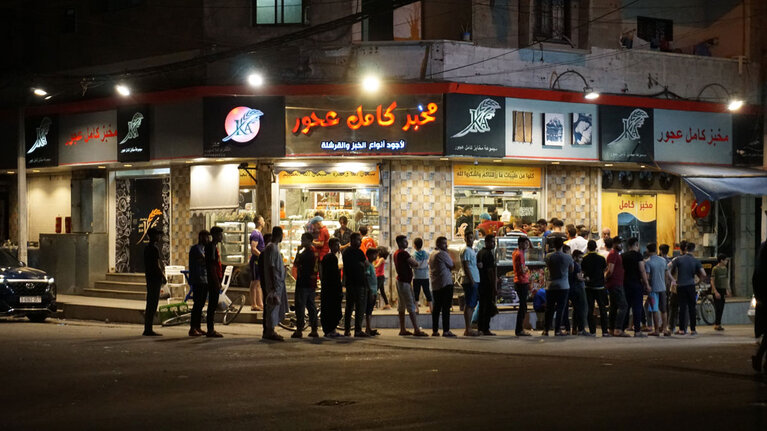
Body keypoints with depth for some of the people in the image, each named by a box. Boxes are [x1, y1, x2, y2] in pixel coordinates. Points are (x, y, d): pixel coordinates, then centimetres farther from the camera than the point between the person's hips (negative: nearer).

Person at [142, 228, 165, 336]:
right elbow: (157, 266, -16)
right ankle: (148, 330, -7)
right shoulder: (154, 249, -14)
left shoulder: (147, 248, 15)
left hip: (149, 278, 10)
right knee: (153, 304, -7)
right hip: (155, 278, -10)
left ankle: (147, 329, 16)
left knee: (150, 304, 13)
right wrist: (163, 277, -8)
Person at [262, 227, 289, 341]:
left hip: (278, 282, 10)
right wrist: (273, 285, -21)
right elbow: (271, 267, -20)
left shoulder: (275, 247, 15)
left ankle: (270, 331, 17)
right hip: (275, 283, -10)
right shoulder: (272, 248, -15)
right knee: (273, 307, -6)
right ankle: (270, 332, -2)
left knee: (276, 307, 12)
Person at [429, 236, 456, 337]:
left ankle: (435, 330, 12)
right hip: (445, 283, -9)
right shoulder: (442, 254, -11)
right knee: (446, 308, -9)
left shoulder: (432, 254, 17)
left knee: (436, 307, 11)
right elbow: (451, 265, -5)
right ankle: (446, 330, -13)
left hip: (435, 285, 9)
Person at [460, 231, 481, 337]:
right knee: (469, 305, -9)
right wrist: (471, 280, -21)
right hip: (470, 281, -10)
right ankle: (468, 329, -8)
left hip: (475, 281, 10)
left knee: (472, 305, 11)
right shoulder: (466, 250, -9)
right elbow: (466, 266, -16)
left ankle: (469, 329, 14)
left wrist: (475, 281, 17)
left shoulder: (472, 250, 20)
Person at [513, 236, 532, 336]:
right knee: (523, 306, -7)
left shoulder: (515, 253, 16)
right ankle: (519, 330, -6)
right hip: (522, 282, -10)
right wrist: (526, 269, -2)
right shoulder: (520, 254, -15)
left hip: (518, 282, 10)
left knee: (523, 306, 14)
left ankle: (519, 329, 18)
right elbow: (522, 271, -20)